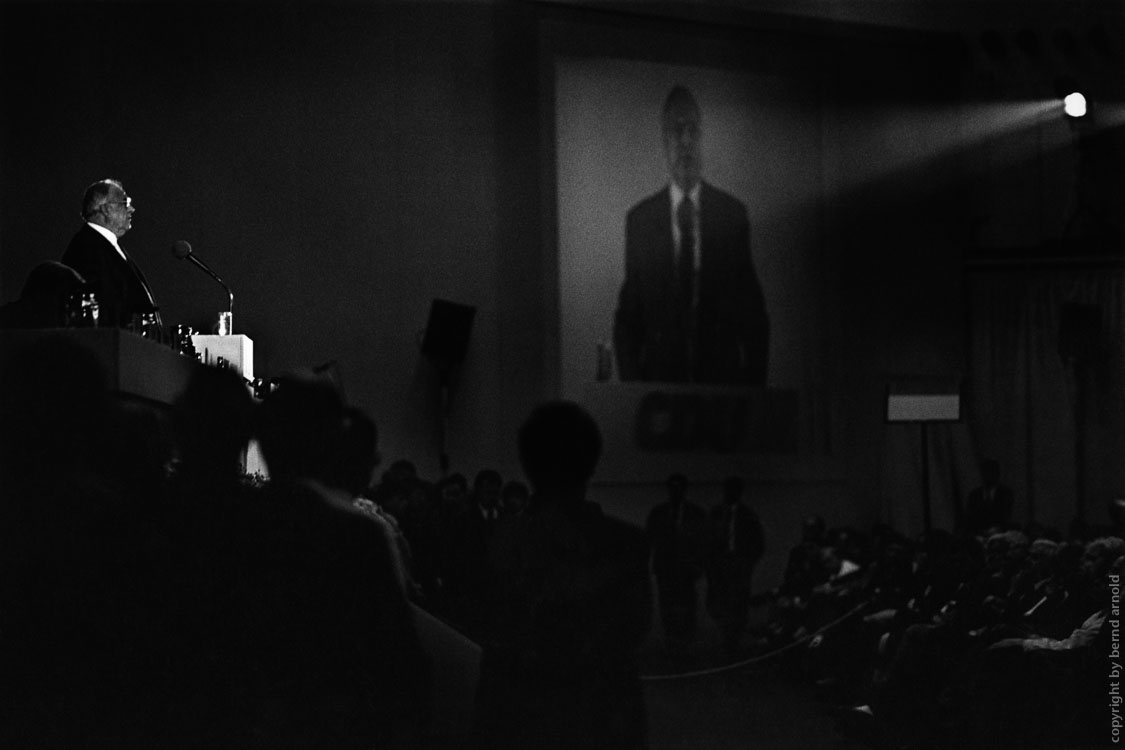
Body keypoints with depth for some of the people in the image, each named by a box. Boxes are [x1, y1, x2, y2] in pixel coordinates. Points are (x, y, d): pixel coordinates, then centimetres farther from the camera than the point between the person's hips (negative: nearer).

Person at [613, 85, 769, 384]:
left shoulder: (732, 212, 6)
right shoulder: (639, 219, 6)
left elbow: (754, 311, 7)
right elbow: (627, 315, 7)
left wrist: (755, 384, 0)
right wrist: (631, 381, -4)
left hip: (723, 374, 0)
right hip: (659, 379, 0)